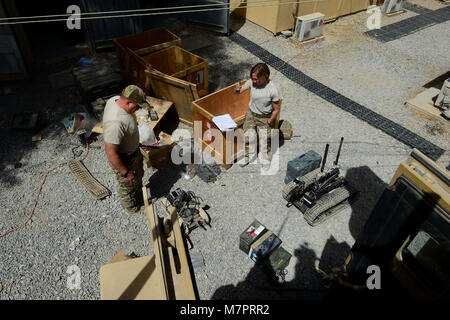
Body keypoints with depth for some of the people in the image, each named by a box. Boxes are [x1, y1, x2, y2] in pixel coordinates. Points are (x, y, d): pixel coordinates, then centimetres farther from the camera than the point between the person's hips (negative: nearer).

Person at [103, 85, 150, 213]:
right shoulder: (115, 123, -42)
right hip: (123, 159, -9)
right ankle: (131, 208, 49)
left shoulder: (116, 99, -13)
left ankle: (139, 198, 59)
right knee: (128, 185, 20)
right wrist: (125, 172, -22)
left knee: (138, 176, 31)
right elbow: (111, 153, -34)